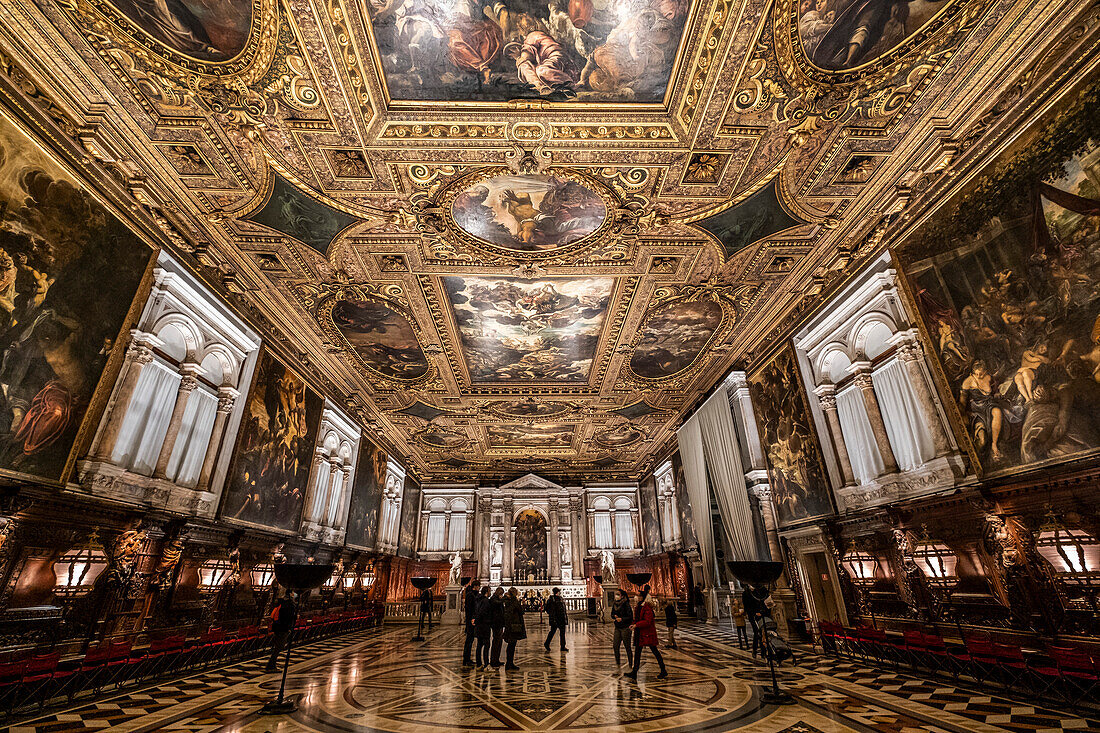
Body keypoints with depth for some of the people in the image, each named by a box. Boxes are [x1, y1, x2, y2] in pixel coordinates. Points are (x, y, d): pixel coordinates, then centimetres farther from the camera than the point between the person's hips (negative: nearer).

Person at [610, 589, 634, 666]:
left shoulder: (626, 604, -14)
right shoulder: (615, 604, 6)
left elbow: (630, 617, -14)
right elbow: (612, 614, 15)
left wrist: (621, 619, -19)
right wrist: (615, 617, -6)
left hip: (625, 628, -6)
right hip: (617, 628, 6)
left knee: (628, 647, 1)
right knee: (615, 646, 7)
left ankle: (630, 665, 11)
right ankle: (618, 663, 21)